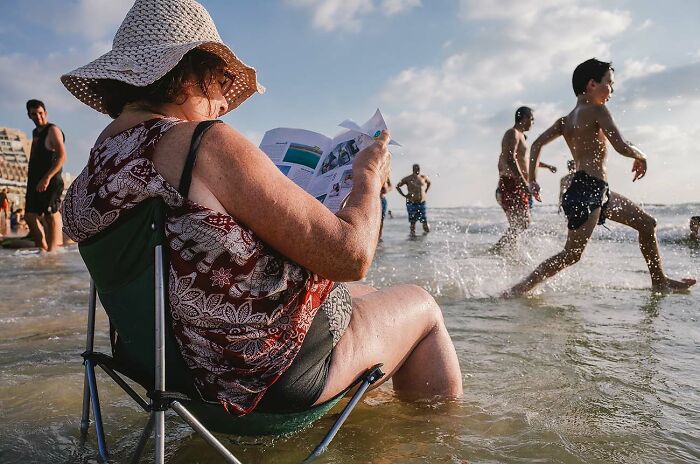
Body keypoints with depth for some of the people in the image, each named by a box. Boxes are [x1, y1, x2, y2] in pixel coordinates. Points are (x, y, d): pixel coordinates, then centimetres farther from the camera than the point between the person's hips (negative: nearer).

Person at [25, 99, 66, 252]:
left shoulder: (53, 130, -6)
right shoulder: (35, 132, 20)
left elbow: (62, 156, -17)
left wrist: (47, 178, -23)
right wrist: (31, 177, 17)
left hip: (50, 182, -9)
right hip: (35, 182, 9)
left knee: (52, 216, -10)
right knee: (30, 216, 8)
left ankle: (51, 252, -12)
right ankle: (42, 248, 16)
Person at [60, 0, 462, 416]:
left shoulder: (85, 180, 1)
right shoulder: (208, 145, -26)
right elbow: (351, 255, -25)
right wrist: (369, 177, -6)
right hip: (276, 371, -8)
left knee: (368, 295, 29)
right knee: (420, 304, 17)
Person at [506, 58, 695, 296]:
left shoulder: (566, 120, 17)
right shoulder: (597, 110, -7)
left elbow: (537, 144, 11)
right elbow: (621, 147, -17)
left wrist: (533, 180, 9)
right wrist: (641, 156, 4)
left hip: (599, 192, 10)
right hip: (587, 190, -10)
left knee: (647, 223, 19)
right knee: (572, 254, -12)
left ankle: (660, 281, 30)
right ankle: (518, 290, -12)